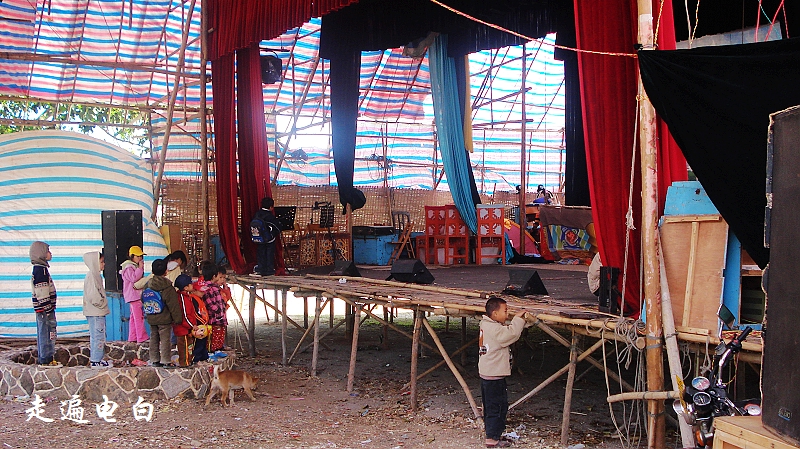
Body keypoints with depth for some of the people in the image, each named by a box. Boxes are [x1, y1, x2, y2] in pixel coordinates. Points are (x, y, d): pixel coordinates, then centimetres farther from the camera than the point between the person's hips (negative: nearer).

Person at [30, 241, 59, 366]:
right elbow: (42, 293, -21)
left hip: (42, 310, 11)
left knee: (42, 332, 15)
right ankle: (46, 358, -2)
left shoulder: (39, 269, 15)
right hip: (44, 309, -11)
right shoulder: (41, 270, -16)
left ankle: (42, 357, 22)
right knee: (47, 332, -6)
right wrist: (47, 310, -20)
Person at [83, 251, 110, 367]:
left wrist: (102, 303, 12)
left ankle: (96, 359, 23)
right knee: (97, 336, -7)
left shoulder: (96, 275, 15)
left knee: (98, 336, 15)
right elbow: (93, 295, -24)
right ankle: (95, 361, -3)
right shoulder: (91, 276, -16)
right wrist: (102, 304, -13)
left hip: (98, 312, 10)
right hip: (95, 313, -10)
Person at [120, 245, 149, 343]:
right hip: (133, 295, -10)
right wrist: (140, 268, -18)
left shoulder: (135, 266, 20)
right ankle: (142, 337, -13)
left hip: (138, 294, 10)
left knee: (134, 317, 12)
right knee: (139, 317, -12)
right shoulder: (128, 267, -10)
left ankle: (132, 337, 15)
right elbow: (134, 278, -23)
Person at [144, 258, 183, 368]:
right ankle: (165, 361, 0)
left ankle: (154, 360, 19)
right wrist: (177, 318, -8)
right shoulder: (168, 287, -14)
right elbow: (173, 305, -14)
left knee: (154, 338, 13)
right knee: (165, 339, -1)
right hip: (164, 319, -6)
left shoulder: (148, 285, 2)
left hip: (151, 318, 6)